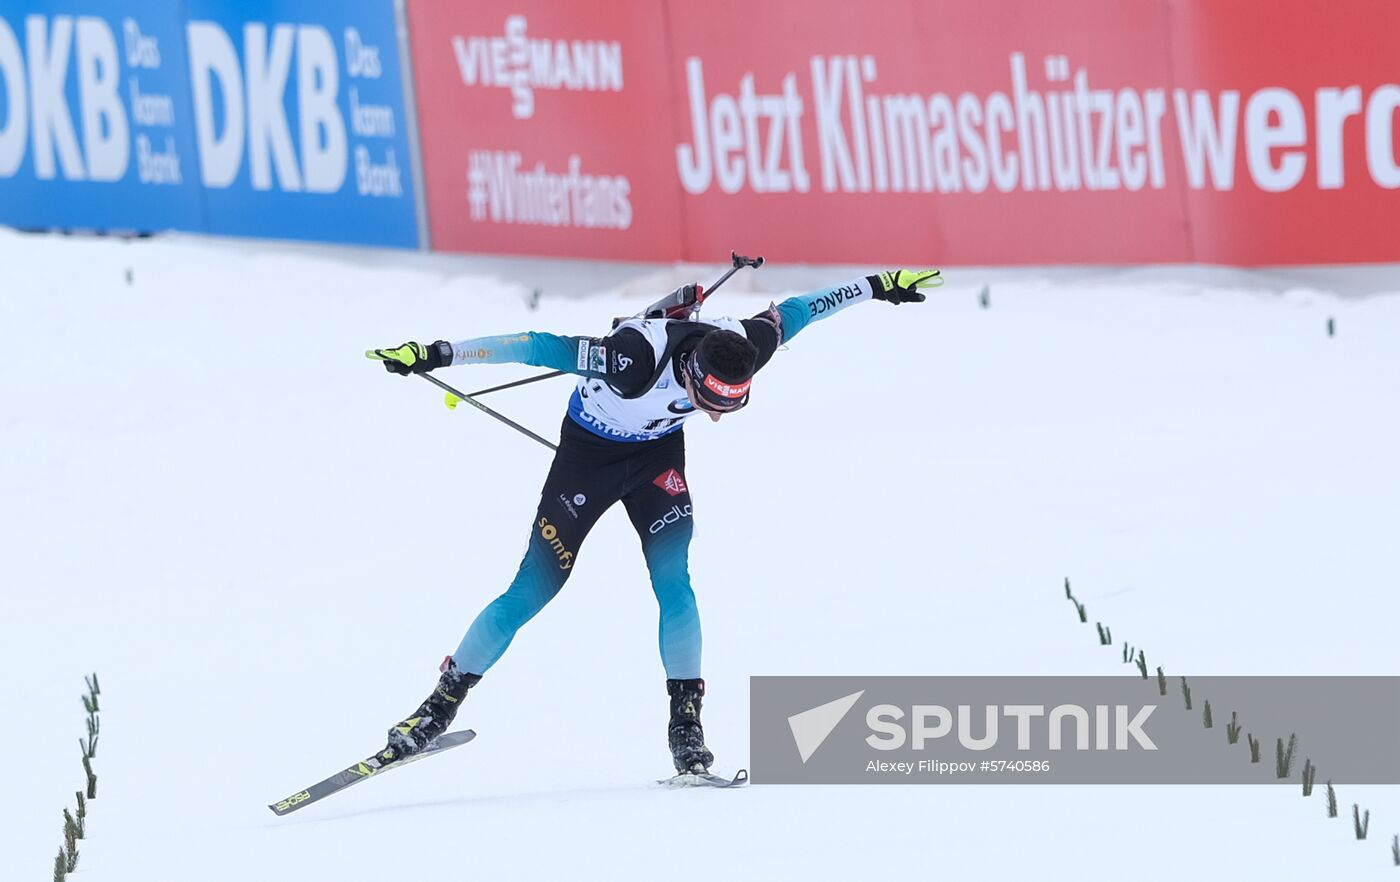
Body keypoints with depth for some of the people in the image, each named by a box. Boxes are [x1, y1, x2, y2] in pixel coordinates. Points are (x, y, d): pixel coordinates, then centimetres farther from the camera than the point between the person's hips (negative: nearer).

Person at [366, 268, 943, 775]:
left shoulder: (742, 350, -28)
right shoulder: (637, 359, -42)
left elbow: (789, 312, -8)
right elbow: (537, 347, -36)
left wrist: (879, 287, 2)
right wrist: (436, 355, -35)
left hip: (659, 454, 4)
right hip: (590, 453, -4)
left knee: (674, 583, -14)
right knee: (532, 592, -4)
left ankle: (685, 722, -5)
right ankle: (442, 705, 8)